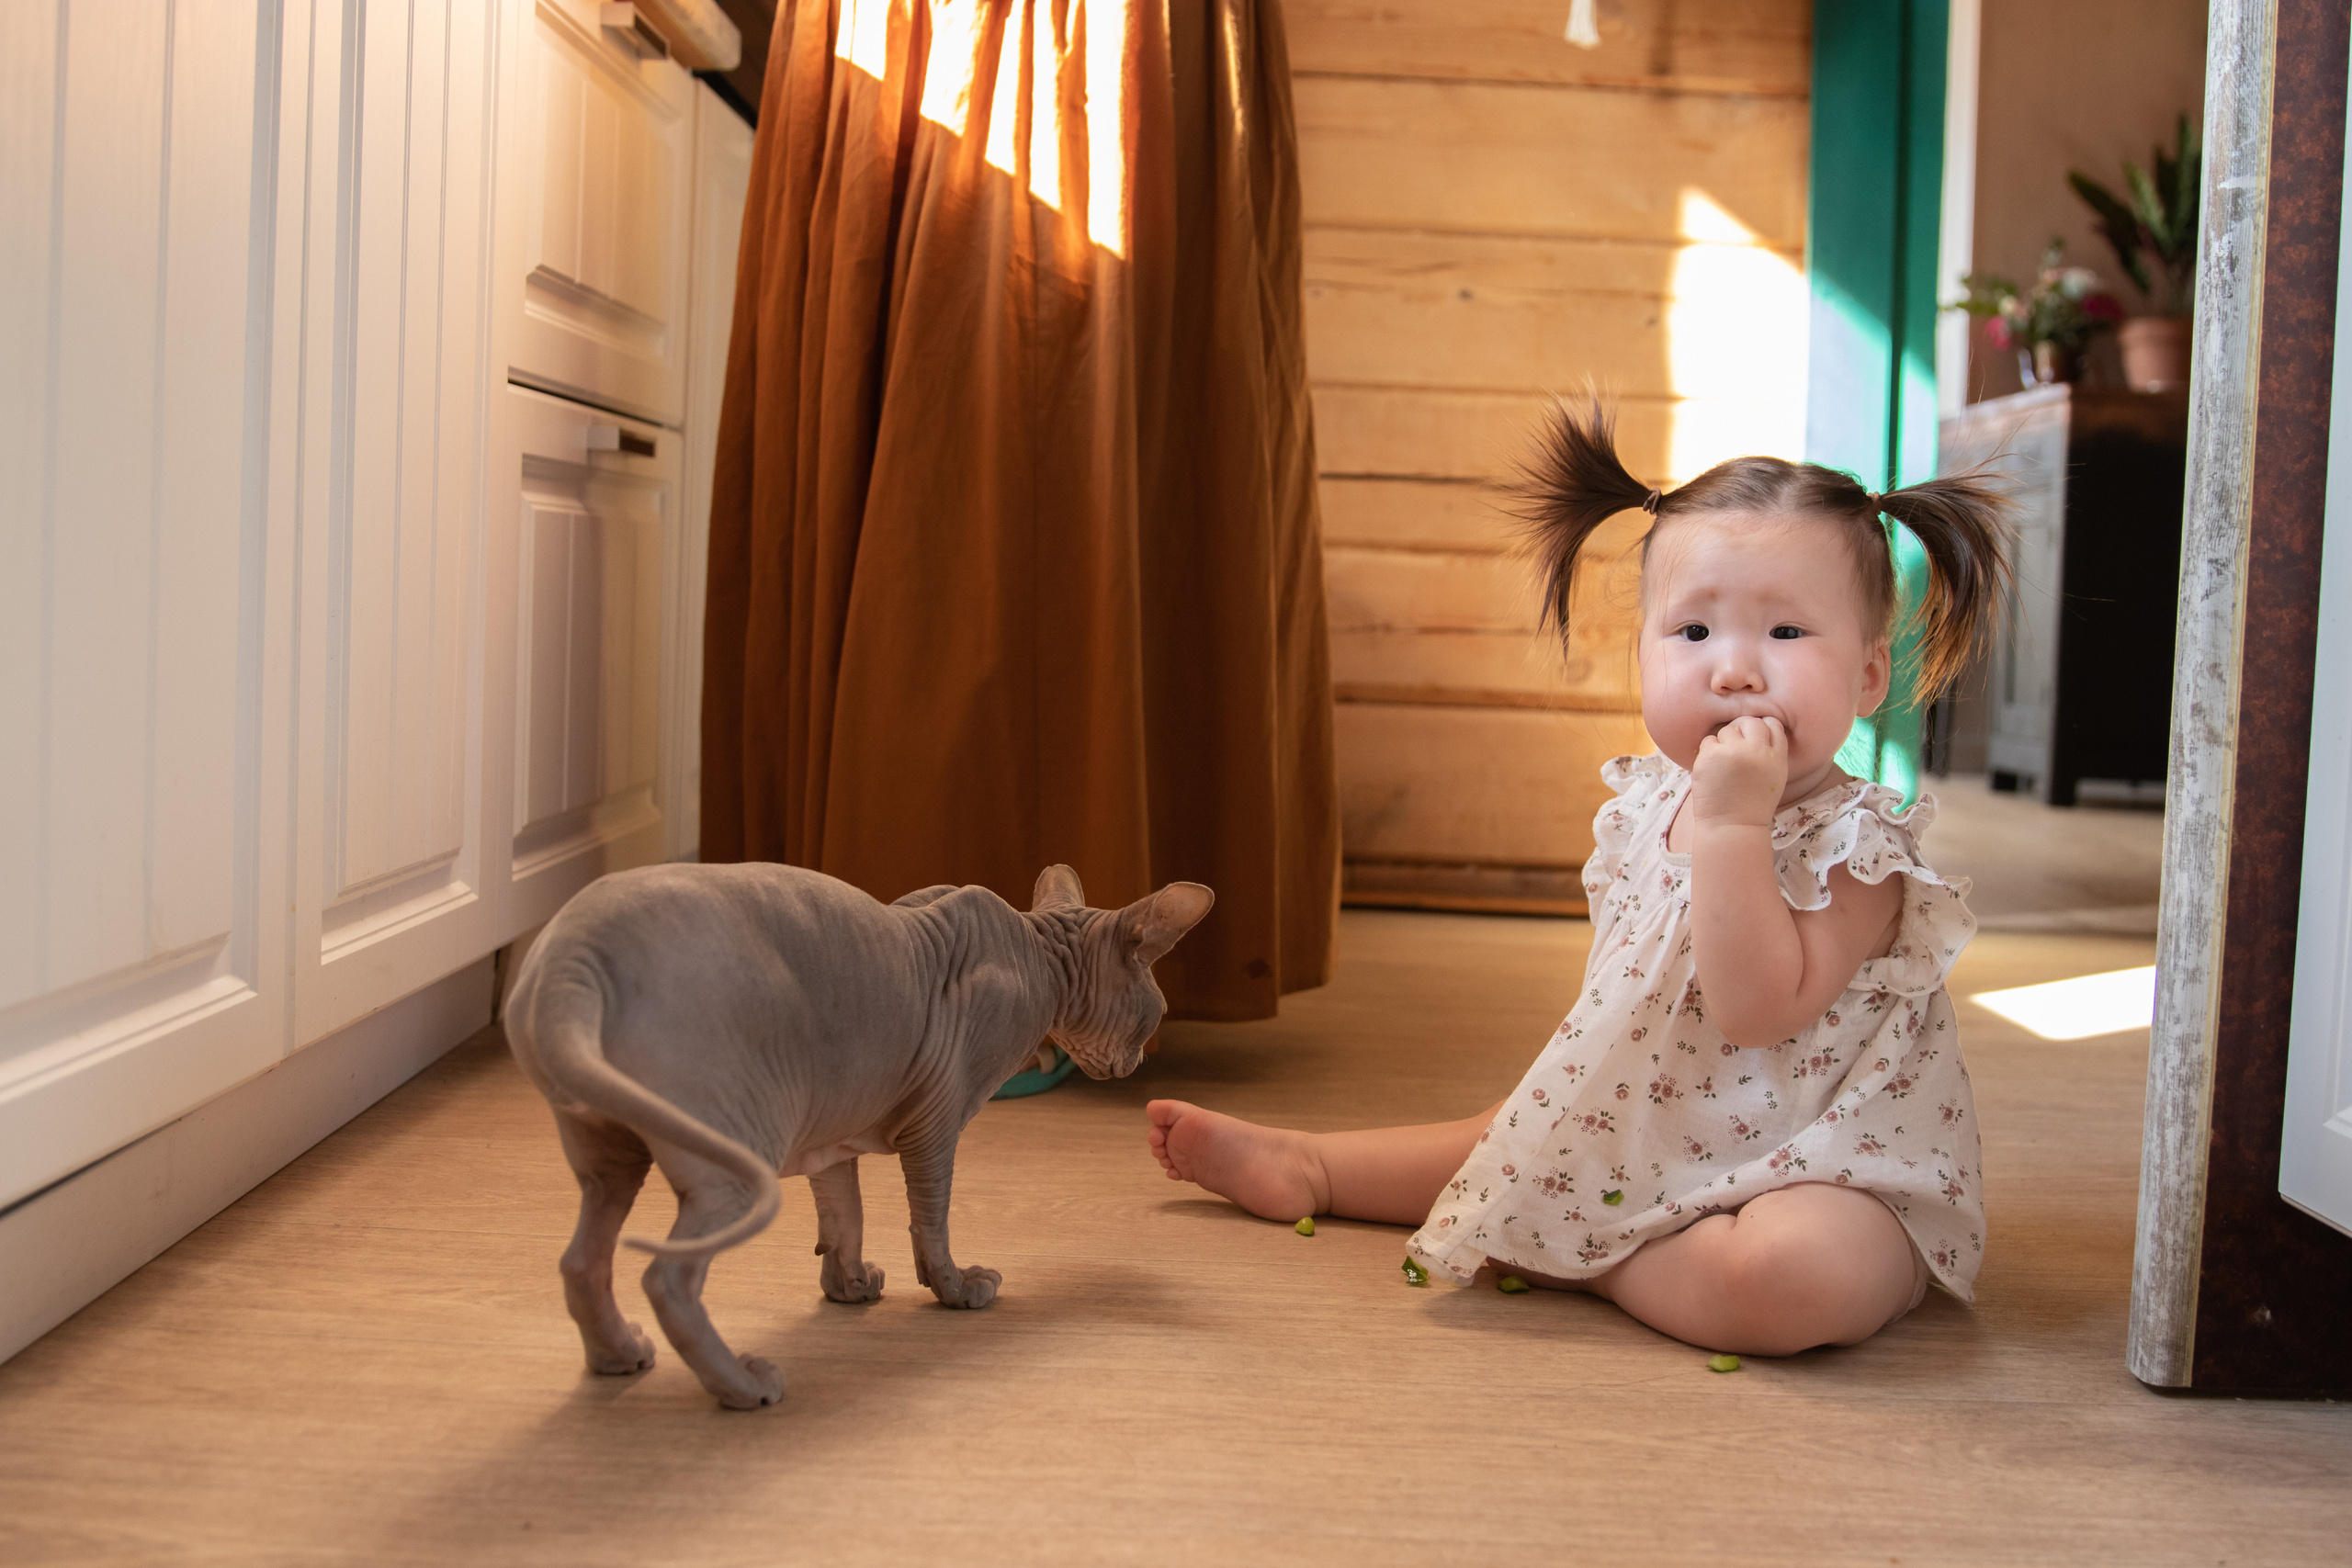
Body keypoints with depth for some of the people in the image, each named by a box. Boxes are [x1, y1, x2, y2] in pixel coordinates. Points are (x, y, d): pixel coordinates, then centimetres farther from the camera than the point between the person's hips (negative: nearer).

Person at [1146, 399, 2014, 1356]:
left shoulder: (1854, 848, -21)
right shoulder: (1647, 808, 2)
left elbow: (1757, 1011, -35)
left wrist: (1729, 826, -36)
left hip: (1826, 1176, -7)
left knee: (1786, 1274, -36)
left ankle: (1577, 1262, -14)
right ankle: (1300, 1166, 35)